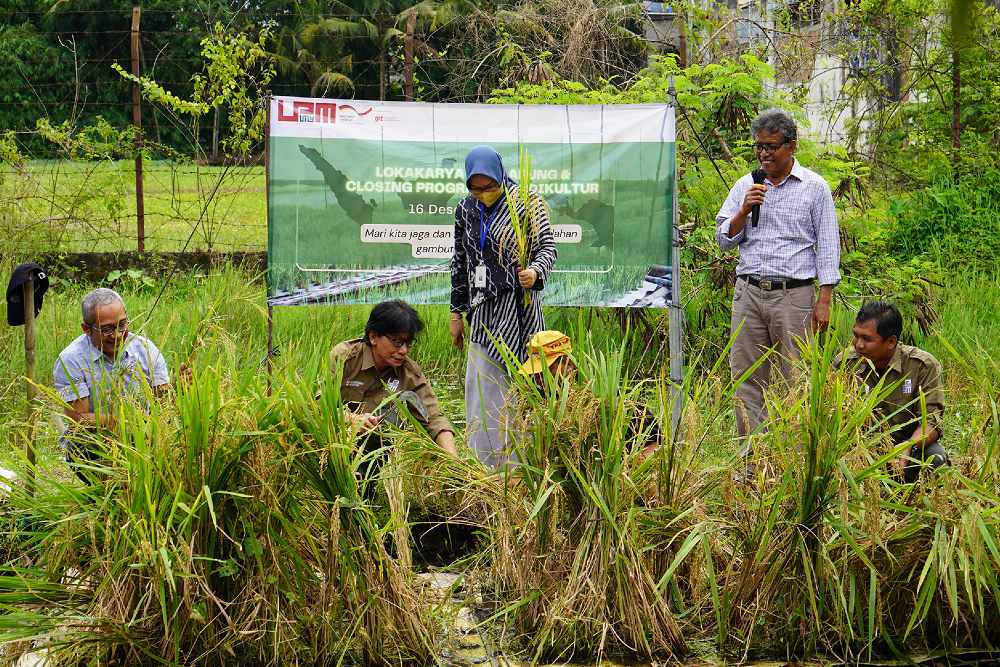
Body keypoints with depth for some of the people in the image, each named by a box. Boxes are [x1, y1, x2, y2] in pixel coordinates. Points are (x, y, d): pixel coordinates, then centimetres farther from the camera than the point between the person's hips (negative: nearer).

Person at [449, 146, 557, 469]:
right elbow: (460, 262, 17)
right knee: (480, 389, 4)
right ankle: (487, 468, 11)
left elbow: (547, 246, -6)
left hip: (518, 304, -5)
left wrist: (535, 271, -28)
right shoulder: (466, 209, 10)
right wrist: (456, 313, 16)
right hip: (483, 309, 6)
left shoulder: (527, 202, -5)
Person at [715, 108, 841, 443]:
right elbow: (723, 240, 13)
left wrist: (824, 300, -6)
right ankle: (750, 448, 7)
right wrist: (744, 211, -6)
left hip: (793, 295, -3)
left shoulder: (814, 187, 3)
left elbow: (828, 246, 1)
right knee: (747, 376, 2)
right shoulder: (745, 186, 13)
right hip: (748, 292, 4)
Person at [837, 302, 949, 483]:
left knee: (935, 457, -33)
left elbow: (931, 421, -15)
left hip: (912, 442, -1)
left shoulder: (923, 365, -12)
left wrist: (907, 449, -35)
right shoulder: (843, 364, -6)